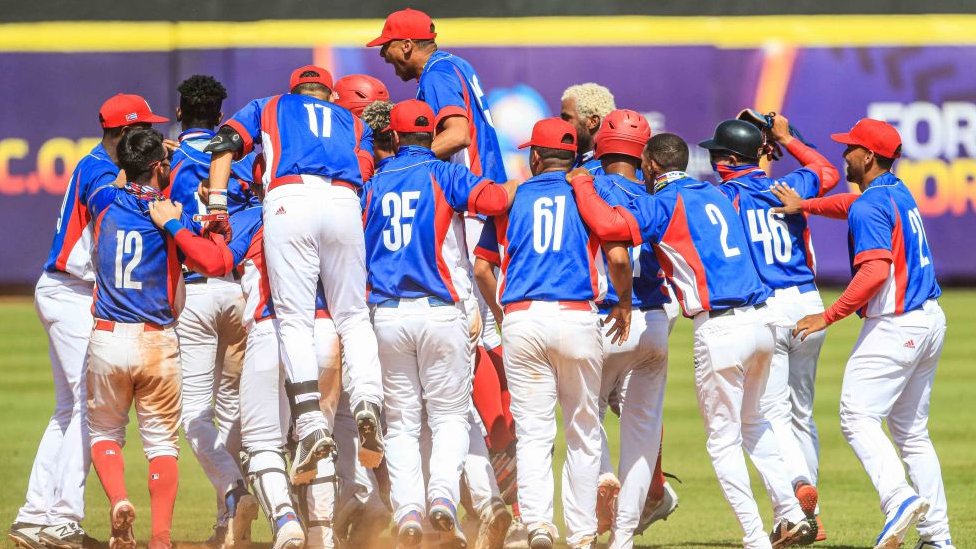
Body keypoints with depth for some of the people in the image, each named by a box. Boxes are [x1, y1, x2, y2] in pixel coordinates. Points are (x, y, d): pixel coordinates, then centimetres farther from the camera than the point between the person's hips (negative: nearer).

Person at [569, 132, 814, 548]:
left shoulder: (663, 204, -4)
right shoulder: (715, 195, 18)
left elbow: (607, 224, -18)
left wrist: (581, 183, -3)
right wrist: (670, 273, 37)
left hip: (719, 327, -7)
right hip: (759, 321, 7)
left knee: (723, 439, 3)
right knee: (752, 422, 25)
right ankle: (791, 515, 19)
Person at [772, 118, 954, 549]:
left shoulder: (870, 207, -15)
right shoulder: (899, 193, 13)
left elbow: (875, 271, -26)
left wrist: (828, 316, -23)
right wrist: (804, 205, 24)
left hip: (895, 326, -9)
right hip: (931, 320, 9)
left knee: (858, 419, -11)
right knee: (911, 431, 14)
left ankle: (899, 498, -31)